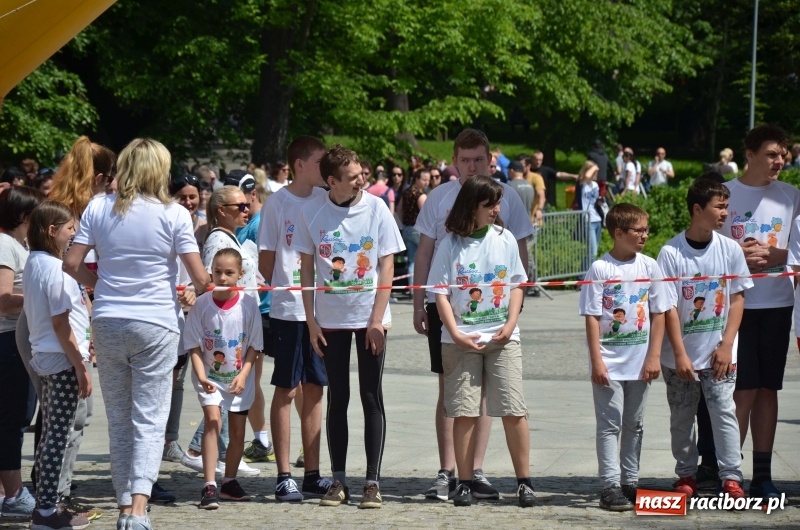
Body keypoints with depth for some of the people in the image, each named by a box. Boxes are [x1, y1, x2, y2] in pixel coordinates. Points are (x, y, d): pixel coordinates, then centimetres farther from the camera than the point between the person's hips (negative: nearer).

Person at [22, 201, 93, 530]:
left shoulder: (32, 265, 10)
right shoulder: (55, 268, -17)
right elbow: (60, 324, -18)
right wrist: (81, 367, -15)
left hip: (44, 357, 9)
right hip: (63, 359, -9)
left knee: (50, 436, 14)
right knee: (58, 437, -4)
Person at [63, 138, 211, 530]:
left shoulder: (98, 208, 1)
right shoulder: (174, 214, -6)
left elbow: (72, 264, -1)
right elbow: (200, 279, -8)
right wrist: (198, 292, 14)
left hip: (107, 322, 3)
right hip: (156, 323, -3)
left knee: (118, 420, 13)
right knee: (150, 420, -1)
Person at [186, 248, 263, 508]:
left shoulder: (248, 304, -8)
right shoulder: (201, 304, -10)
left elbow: (254, 345, -3)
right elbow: (194, 345, -7)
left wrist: (243, 375, -14)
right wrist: (201, 376, -19)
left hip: (240, 379, 2)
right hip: (209, 377, -2)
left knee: (238, 431, 10)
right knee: (212, 420, -20)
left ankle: (229, 482, 28)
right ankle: (209, 486, -23)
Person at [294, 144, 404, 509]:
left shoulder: (375, 209, -4)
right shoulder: (312, 212, -2)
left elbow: (387, 265, -3)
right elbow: (306, 267, 4)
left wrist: (377, 319, -9)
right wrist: (311, 320, -1)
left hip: (370, 318, -1)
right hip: (330, 318, 1)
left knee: (371, 399, 0)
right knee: (337, 398, 6)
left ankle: (373, 482, 4)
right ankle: (338, 481, 13)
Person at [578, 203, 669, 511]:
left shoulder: (649, 266, 3)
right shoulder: (600, 269, -7)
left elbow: (658, 313, 5)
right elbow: (592, 318, -7)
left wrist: (654, 356, 0)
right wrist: (596, 361, -12)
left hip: (640, 362, 4)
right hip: (609, 364, -4)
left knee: (634, 424, 11)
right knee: (610, 424, -2)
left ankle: (630, 482, 19)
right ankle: (610, 486, -3)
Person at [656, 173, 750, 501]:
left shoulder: (729, 249, -1)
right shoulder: (671, 253, -8)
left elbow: (737, 298, 3)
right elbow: (668, 307, -8)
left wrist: (726, 345, -5)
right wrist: (680, 354, -12)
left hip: (718, 353, 1)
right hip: (680, 356, -1)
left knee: (724, 412, -5)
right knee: (682, 418, 8)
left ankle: (731, 478, -2)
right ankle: (686, 477, 20)